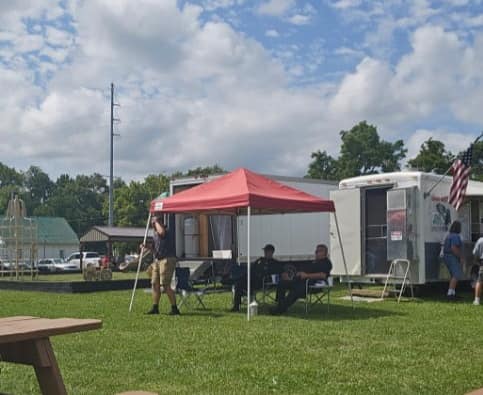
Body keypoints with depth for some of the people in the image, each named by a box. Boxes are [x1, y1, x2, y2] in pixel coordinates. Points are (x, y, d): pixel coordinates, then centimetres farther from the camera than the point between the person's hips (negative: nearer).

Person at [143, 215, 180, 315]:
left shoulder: (166, 232, -12)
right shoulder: (155, 233, 18)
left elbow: (161, 231, -39)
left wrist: (156, 221, -21)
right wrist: (147, 246, 8)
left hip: (167, 260, -9)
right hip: (157, 260, 9)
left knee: (166, 285, -12)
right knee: (155, 284, 8)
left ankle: (174, 309, -5)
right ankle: (155, 308, 16)